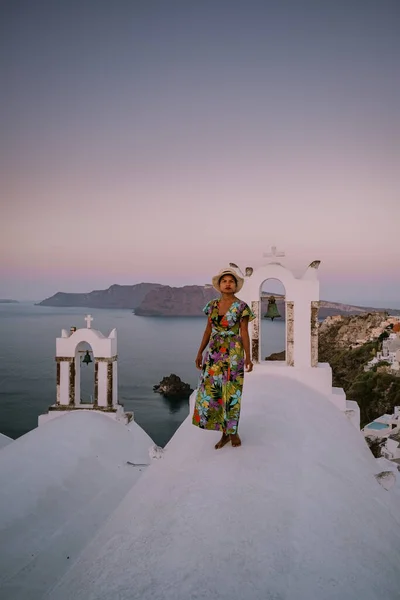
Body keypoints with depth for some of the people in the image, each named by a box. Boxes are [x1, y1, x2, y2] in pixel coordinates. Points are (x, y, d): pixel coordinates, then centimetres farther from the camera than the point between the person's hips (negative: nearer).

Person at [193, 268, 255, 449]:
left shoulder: (241, 306, -4)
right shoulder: (212, 305, 8)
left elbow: (244, 333, -5)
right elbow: (208, 330, 11)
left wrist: (248, 357, -12)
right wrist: (200, 353, 8)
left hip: (233, 353, -4)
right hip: (214, 353, 4)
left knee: (231, 393, 1)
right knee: (211, 391, 2)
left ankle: (233, 432, 20)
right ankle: (224, 433, 16)